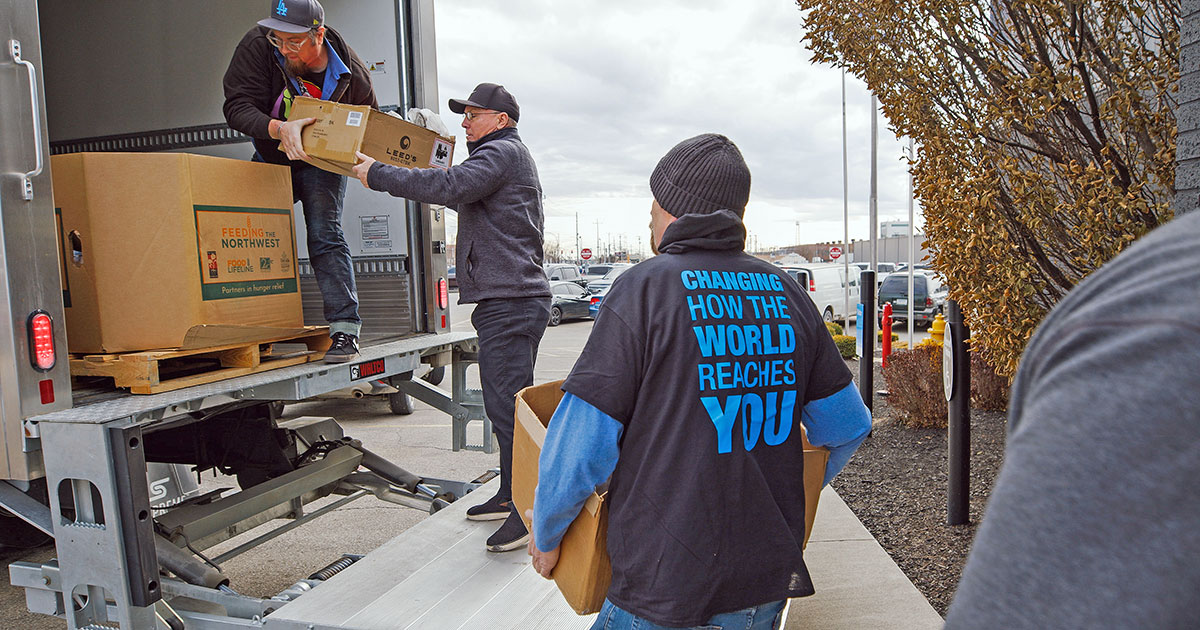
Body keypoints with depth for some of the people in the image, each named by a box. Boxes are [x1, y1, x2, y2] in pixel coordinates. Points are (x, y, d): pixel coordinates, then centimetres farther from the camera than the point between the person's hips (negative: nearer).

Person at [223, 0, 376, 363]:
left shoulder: (351, 74, -20)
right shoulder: (257, 47, -21)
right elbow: (237, 107, -26)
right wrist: (280, 128, -45)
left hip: (321, 163, -3)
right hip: (270, 160, 3)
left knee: (324, 235, -17)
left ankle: (345, 329, -16)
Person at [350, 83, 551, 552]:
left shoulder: (502, 151, -6)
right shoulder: (505, 156, 28)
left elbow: (449, 187, -21)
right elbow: (464, 196, 29)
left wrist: (378, 174, -12)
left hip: (510, 302, -11)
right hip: (511, 300, 11)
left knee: (507, 404, -12)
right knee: (503, 403, 14)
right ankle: (511, 495, 24)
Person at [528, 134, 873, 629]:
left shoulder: (643, 289, -14)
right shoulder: (787, 293, 2)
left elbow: (579, 444, -14)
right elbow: (849, 426, 11)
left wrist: (546, 536, 3)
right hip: (769, 583, 6)